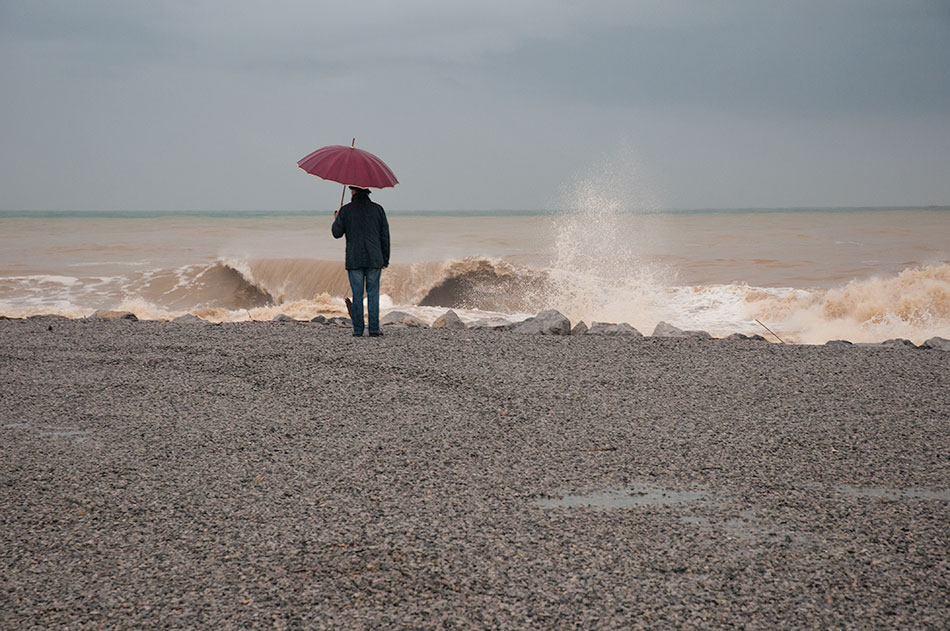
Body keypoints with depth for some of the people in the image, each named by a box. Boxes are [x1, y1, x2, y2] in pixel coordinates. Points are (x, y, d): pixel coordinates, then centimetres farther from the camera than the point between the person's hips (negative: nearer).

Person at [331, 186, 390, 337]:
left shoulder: (346, 210, -2)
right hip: (374, 260, 1)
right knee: (373, 294, 5)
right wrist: (385, 259, 11)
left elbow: (337, 233, 0)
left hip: (354, 260, -1)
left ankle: (358, 330, 2)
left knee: (357, 295, 3)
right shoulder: (377, 209, 4)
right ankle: (374, 329, 1)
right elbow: (385, 235, 5)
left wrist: (336, 220, 21)